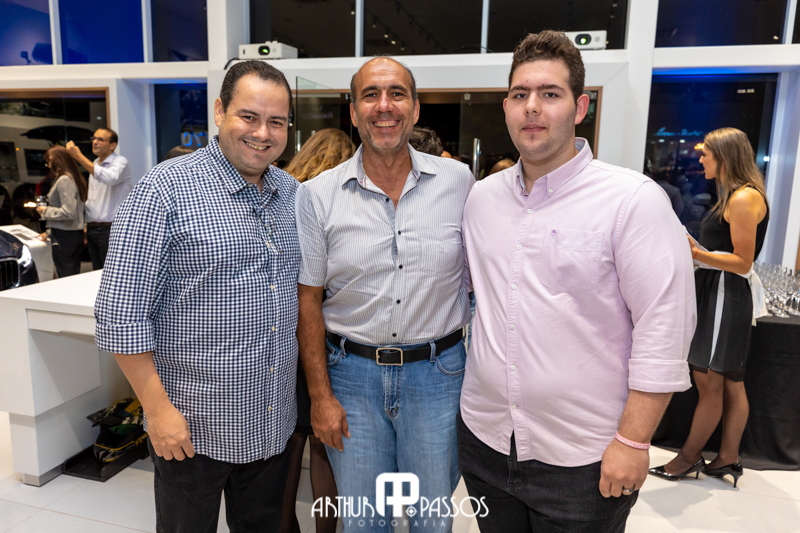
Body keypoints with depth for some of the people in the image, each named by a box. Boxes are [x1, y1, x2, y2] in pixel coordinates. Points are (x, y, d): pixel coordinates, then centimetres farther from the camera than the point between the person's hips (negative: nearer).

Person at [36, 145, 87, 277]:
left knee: (65, 278, -2)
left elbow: (68, 213, -22)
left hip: (64, 236, -9)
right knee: (74, 275, 13)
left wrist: (46, 211, -5)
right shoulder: (75, 178, 13)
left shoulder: (64, 180, -14)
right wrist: (49, 232, 23)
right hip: (77, 234, 9)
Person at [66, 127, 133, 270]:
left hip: (110, 230, -8)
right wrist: (87, 226, 18)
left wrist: (79, 156, -24)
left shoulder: (120, 162, -6)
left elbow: (109, 178, -29)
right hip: (92, 229, 8)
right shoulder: (94, 165, 18)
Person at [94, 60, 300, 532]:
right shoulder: (167, 189, -14)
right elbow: (121, 312, -14)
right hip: (192, 427, -5)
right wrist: (159, 408, -14)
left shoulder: (293, 193, 4)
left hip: (274, 421, 5)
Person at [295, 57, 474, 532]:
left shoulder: (459, 182, -3)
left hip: (437, 372, 1)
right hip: (352, 372, 0)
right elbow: (308, 300, -1)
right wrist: (321, 396, -2)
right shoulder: (318, 195, -4)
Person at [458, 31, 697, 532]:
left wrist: (632, 441, -14)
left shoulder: (634, 199, -12)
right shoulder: (481, 197, 4)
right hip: (485, 440, 5)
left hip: (585, 460, -4)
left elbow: (664, 330, -14)